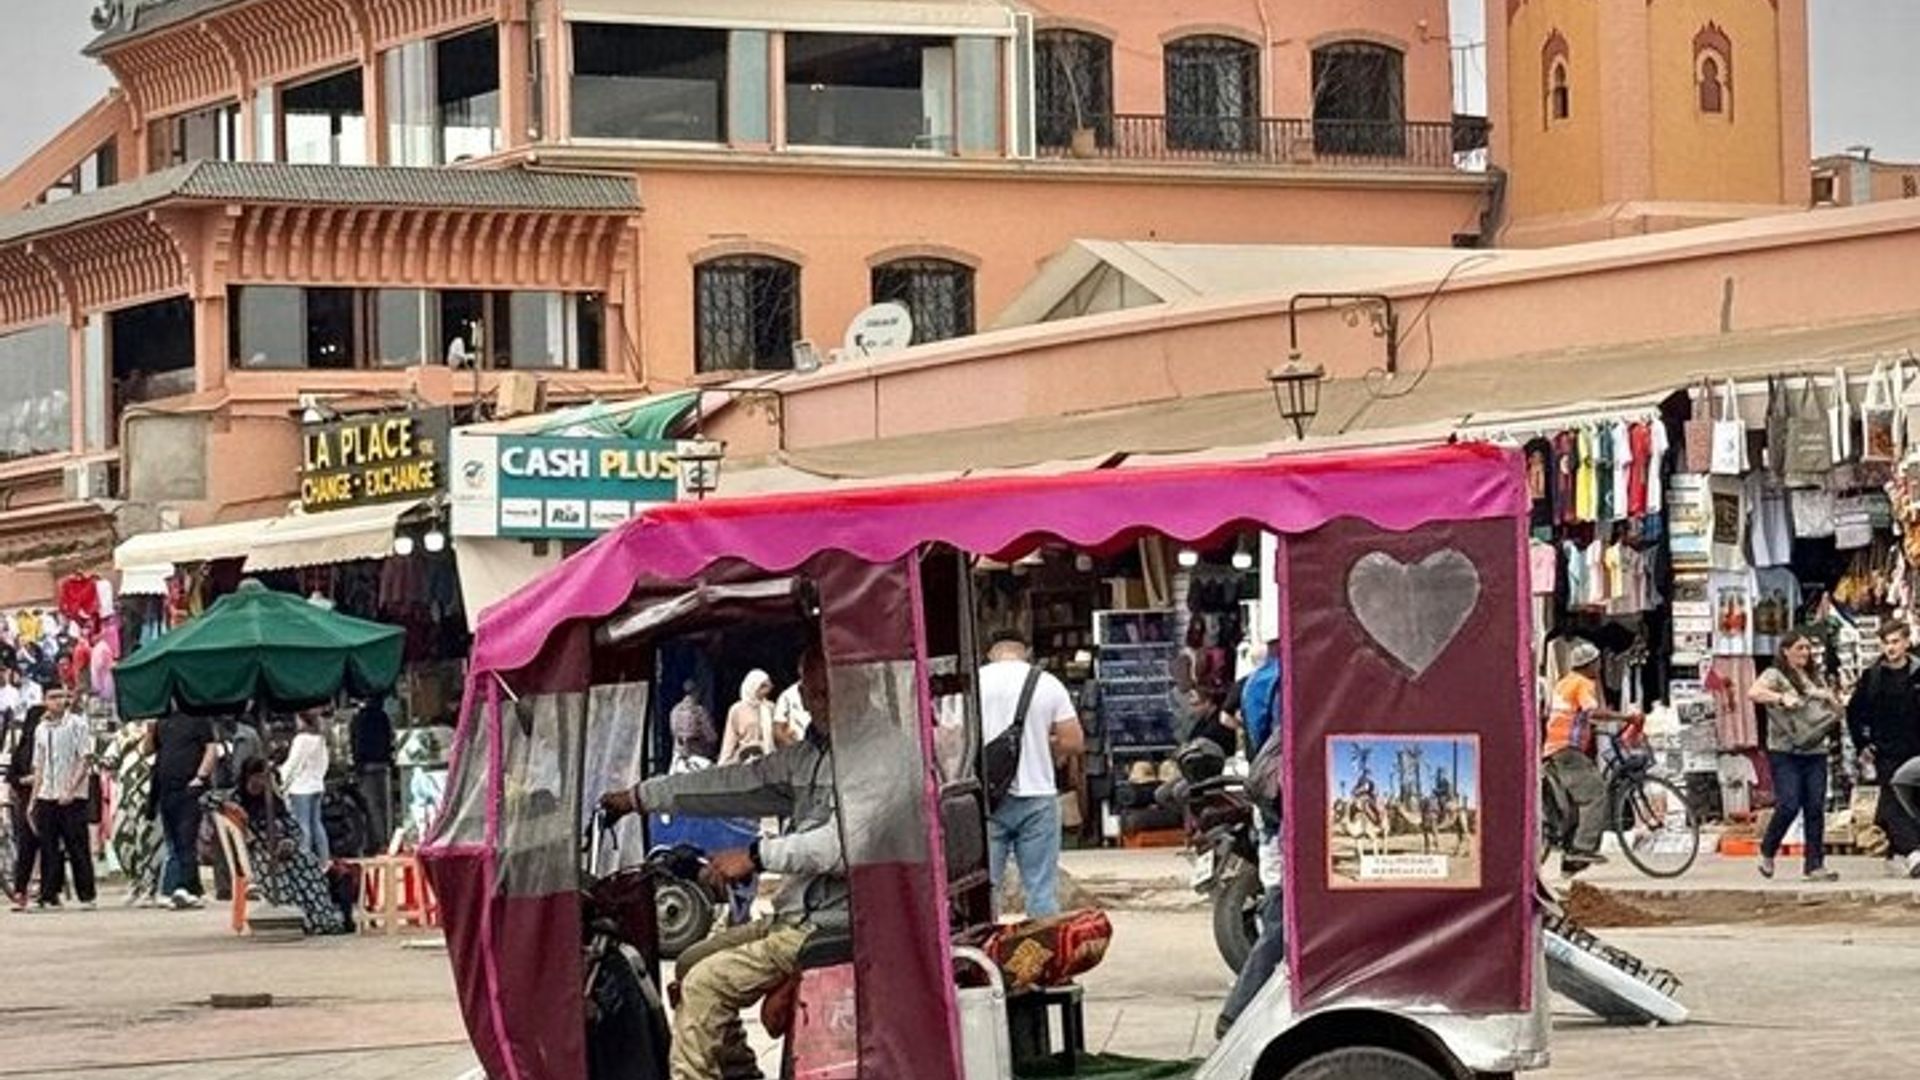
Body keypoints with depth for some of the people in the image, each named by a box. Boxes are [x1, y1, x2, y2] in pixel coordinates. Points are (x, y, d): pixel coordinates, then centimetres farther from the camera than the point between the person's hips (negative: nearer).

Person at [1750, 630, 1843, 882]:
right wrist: (1782, 698, -31)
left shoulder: (1816, 677, 19)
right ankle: (1767, 851, 9)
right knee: (1789, 806, -13)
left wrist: (1830, 699, 0)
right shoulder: (1775, 675, 0)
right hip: (1785, 752, -6)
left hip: (1815, 751, 6)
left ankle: (1815, 865, 2)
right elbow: (1753, 693, -18)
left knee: (1815, 808, 0)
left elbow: (1836, 708, 23)